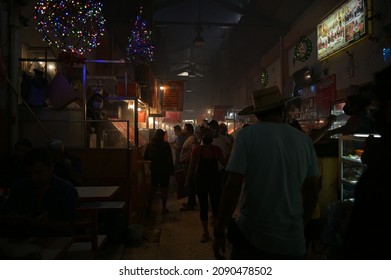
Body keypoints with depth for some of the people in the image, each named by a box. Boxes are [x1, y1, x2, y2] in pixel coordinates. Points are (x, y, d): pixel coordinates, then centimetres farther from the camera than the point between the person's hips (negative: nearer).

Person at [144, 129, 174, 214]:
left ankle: (149, 207, 22)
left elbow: (145, 157, 4)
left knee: (153, 187, 17)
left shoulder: (150, 145, -2)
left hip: (154, 169, 4)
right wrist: (172, 169, -4)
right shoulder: (166, 144, -12)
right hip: (165, 169, -4)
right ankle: (164, 208, 11)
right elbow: (170, 158, -12)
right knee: (164, 188, 6)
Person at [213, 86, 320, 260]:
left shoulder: (247, 135, -10)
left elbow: (233, 188, -15)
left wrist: (219, 233, -7)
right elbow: (312, 192, 7)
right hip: (293, 242, 4)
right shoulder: (304, 139, 1)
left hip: (252, 239, -3)